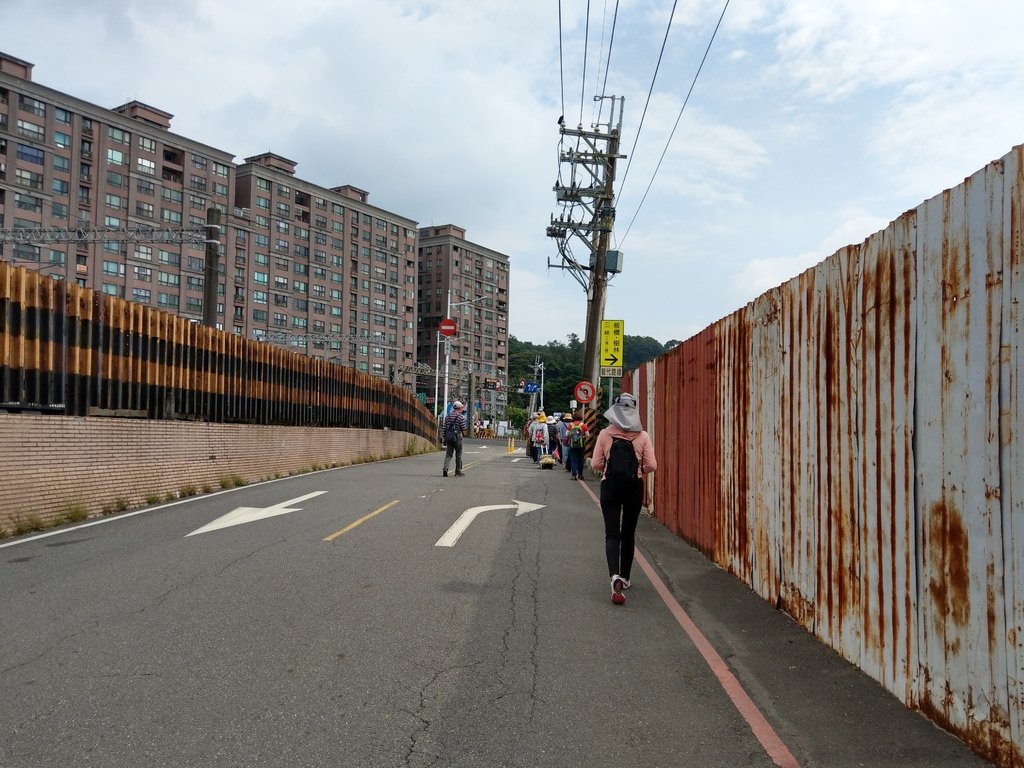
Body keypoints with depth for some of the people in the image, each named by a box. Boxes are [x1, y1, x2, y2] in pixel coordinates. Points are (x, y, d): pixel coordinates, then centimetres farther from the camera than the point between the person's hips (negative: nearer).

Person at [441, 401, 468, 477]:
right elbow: (464, 429, -8)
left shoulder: (447, 416, 8)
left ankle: (445, 468, -15)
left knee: (448, 454, 5)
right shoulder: (461, 417, -8)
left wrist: (445, 438, 14)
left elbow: (444, 428, 8)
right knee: (458, 455, 7)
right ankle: (458, 472, 12)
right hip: (457, 437, -4)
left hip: (448, 437, 4)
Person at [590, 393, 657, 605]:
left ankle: (615, 576, -23)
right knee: (628, 533, 16)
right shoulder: (642, 436, -3)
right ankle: (624, 578, 27)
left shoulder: (605, 434, -4)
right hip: (634, 487, 1)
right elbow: (651, 465, -6)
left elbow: (596, 464, -6)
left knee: (612, 533, -1)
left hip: (610, 486, -1)